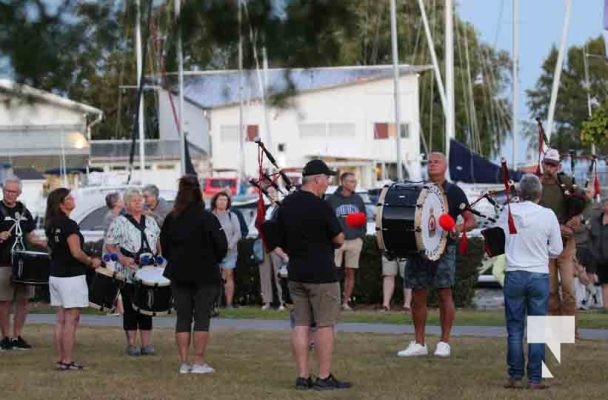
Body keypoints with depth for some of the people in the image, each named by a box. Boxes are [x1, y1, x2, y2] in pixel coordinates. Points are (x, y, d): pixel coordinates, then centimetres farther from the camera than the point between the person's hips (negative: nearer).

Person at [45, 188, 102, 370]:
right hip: (71, 277, -8)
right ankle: (68, 361, -2)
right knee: (71, 320, -3)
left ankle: (60, 360, 14)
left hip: (56, 275, 8)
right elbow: (76, 252, -22)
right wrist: (92, 262, -5)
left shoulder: (51, 224, 10)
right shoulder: (69, 225, -17)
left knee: (61, 320, 12)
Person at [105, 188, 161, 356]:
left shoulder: (151, 222, 15)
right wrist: (123, 259, -17)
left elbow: (159, 243, 21)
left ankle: (147, 344, 9)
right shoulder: (119, 222, 0)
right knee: (130, 308, -1)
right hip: (128, 273, -4)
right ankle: (131, 344, 5)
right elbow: (109, 246, -3)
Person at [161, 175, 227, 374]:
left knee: (183, 318, 8)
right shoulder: (207, 218, -12)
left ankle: (184, 363, 7)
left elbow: (164, 246, 7)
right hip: (206, 275, -4)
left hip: (179, 275, 4)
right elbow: (221, 245, -10)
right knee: (202, 318, 1)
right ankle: (199, 362, -2)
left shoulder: (171, 219, -1)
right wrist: (212, 261, 9)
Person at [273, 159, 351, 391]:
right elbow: (339, 239, -8)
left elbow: (281, 243, 11)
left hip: (295, 274, 7)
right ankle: (324, 378, 1)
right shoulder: (320, 207, -15)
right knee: (325, 325, 0)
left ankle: (302, 376, 9)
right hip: (321, 274, -7)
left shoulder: (285, 205, 6)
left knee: (301, 324, 9)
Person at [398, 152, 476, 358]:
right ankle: (419, 344, 11)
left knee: (444, 294, -4)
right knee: (417, 295, 4)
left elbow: (471, 220, -1)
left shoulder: (453, 192, 3)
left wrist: (459, 228, -22)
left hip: (444, 249, -4)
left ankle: (444, 343, 4)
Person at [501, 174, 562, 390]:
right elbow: (557, 250, 0)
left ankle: (515, 376, 8)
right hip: (539, 276, -1)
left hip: (514, 275, 1)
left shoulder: (508, 212, -4)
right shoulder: (548, 215, -7)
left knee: (514, 329, 8)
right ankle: (535, 378, 4)